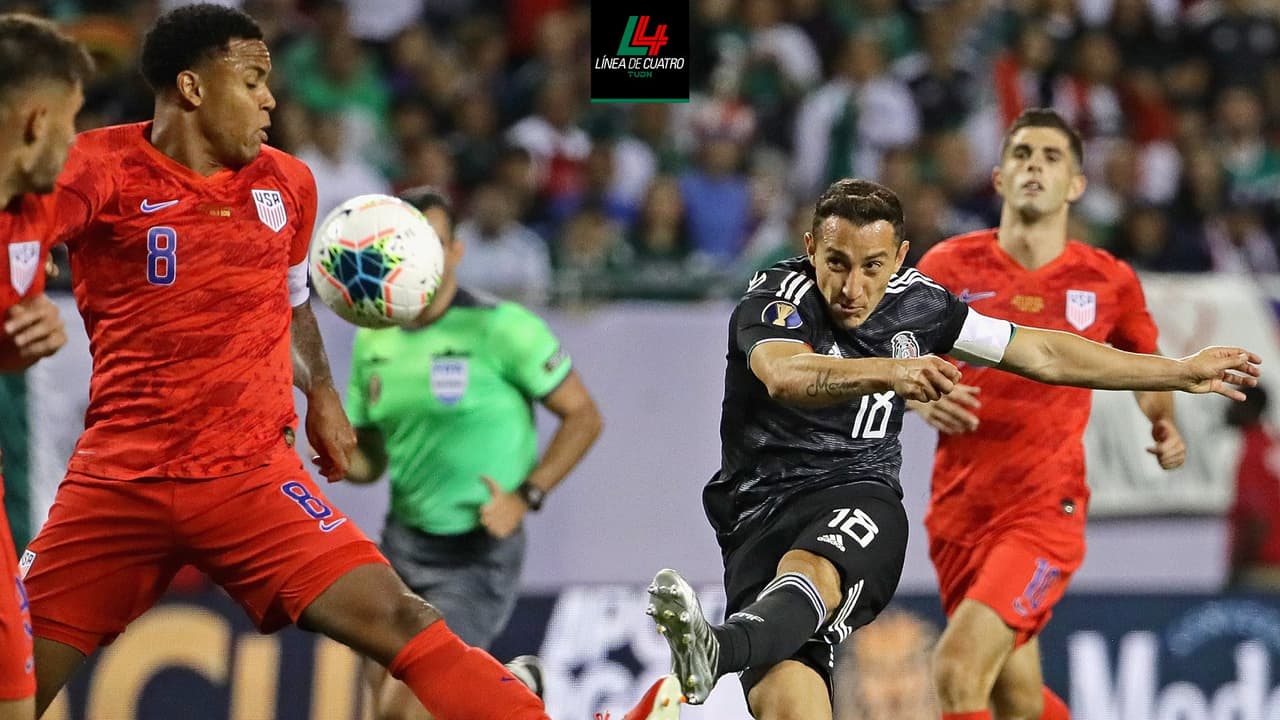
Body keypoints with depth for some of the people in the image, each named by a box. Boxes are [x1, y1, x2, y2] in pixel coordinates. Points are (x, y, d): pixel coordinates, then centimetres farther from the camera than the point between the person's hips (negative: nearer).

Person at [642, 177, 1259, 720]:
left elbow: (1045, 355, 20)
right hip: (760, 509, -2)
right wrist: (888, 371, -47)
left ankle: (721, 648, -67)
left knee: (811, 568, -38)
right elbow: (785, 375, -30)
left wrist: (1184, 373, 24)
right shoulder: (779, 297, -7)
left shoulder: (916, 303, 9)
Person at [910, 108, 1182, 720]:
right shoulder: (951, 265, 1)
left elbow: (1146, 364, 20)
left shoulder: (1108, 282, 1)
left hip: (1045, 510, -3)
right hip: (959, 507, 3)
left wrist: (1164, 426, 1)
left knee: (958, 670, -23)